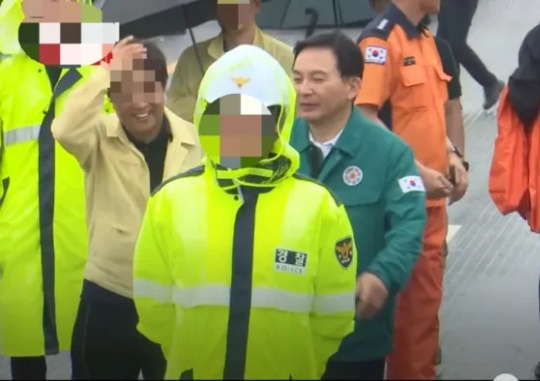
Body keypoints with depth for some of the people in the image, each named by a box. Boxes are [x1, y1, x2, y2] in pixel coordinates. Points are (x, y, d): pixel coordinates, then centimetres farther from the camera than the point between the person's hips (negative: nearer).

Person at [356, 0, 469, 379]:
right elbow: (365, 119, -20)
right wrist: (417, 171, -20)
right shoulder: (381, 38, -15)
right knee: (412, 300, 0)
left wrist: (450, 154, 6)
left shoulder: (426, 39, 11)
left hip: (431, 197, 8)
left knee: (427, 296, 15)